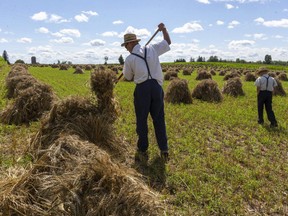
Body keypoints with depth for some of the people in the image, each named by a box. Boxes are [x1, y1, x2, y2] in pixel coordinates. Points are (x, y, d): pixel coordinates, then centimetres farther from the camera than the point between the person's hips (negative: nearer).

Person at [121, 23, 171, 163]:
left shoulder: (129, 59, 1)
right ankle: (164, 150, 14)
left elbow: (128, 77, 15)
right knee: (159, 119, 11)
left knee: (141, 120, 8)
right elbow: (168, 42, 23)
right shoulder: (152, 49, 8)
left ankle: (142, 151, 15)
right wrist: (164, 29, 36)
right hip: (157, 87, 3)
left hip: (142, 88, -3)